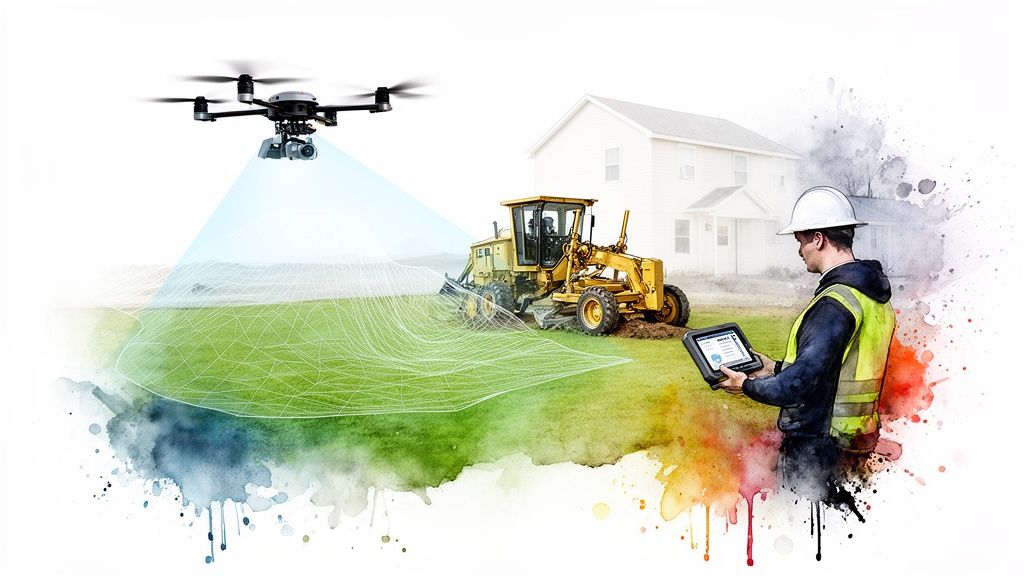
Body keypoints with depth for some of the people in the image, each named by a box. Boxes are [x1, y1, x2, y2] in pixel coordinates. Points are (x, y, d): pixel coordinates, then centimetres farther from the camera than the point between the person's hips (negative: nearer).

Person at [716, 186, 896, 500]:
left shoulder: (834, 303, -22)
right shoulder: (874, 294, 9)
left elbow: (801, 384, -25)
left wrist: (748, 385, -8)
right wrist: (777, 368, 20)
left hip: (813, 447, -9)